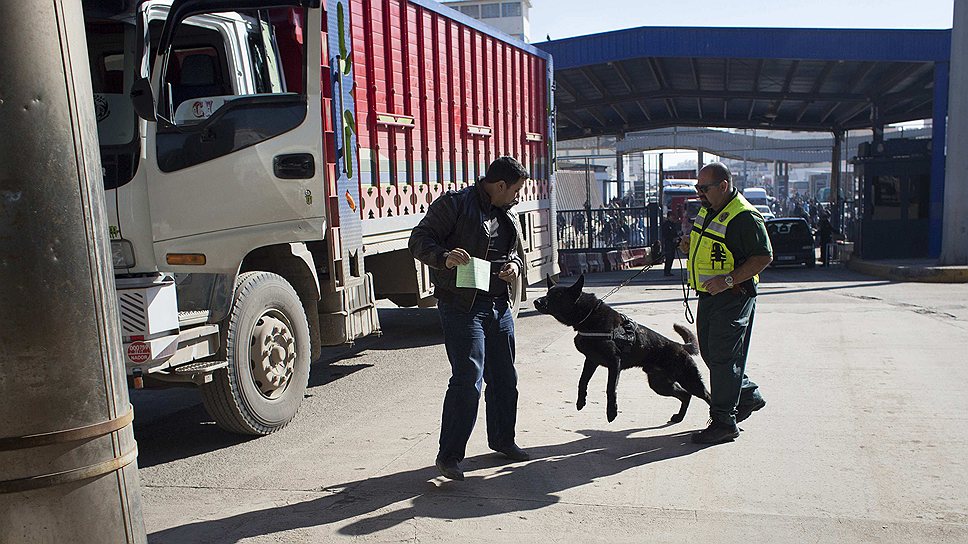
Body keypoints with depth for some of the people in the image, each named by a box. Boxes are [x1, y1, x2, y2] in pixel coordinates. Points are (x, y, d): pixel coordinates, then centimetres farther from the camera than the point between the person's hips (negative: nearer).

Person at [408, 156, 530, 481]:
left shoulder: (507, 214, 15)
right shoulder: (455, 204, -9)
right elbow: (419, 240, -12)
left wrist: (515, 265, 4)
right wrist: (444, 256, -32)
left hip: (499, 305, 8)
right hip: (462, 305, -8)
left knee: (504, 378, 16)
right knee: (467, 381, -10)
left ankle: (502, 440, 36)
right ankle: (449, 455, 2)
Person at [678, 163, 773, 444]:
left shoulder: (744, 217, -17)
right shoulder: (708, 211, 12)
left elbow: (764, 256, -19)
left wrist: (729, 279, -26)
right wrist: (691, 246, 5)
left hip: (733, 297, -9)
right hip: (709, 295, 10)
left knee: (723, 357, -5)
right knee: (710, 353, 16)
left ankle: (723, 422, 5)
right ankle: (748, 395, 36)